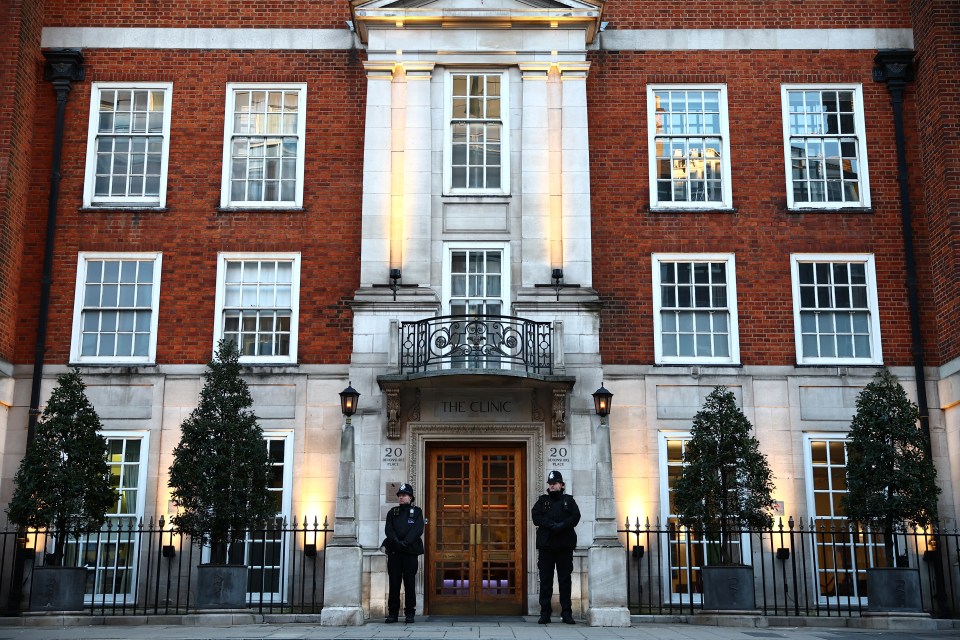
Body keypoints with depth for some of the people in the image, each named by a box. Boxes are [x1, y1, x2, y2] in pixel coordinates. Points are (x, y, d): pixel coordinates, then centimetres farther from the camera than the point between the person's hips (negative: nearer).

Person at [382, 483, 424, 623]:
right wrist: (397, 542, -15)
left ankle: (410, 613, 5)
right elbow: (388, 530, 1)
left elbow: (418, 530, -6)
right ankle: (393, 613, 7)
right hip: (394, 551, 2)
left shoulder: (417, 512, 8)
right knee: (394, 583, 2)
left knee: (409, 583, 0)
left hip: (410, 551, -2)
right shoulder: (392, 512, 14)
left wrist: (405, 543, -17)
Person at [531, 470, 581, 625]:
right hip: (546, 545, 1)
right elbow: (536, 517, -3)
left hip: (565, 545, 0)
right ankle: (545, 613, 4)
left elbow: (575, 517, -4)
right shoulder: (542, 500, 13)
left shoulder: (569, 500, 12)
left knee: (565, 579, 2)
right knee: (545, 579, 1)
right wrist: (553, 525, -16)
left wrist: (561, 526, -19)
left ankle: (566, 613, 5)